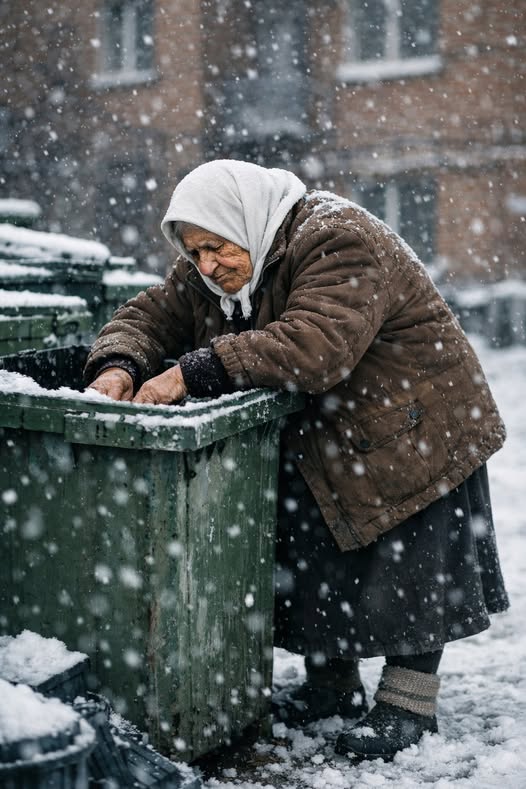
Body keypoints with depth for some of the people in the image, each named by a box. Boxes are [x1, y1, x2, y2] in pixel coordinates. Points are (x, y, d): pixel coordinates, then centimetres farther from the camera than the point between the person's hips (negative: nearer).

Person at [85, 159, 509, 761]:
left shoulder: (340, 243, -28)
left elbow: (312, 347, -41)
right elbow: (151, 314, 0)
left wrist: (191, 373, -42)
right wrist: (118, 365, -24)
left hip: (412, 430, -7)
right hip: (318, 436, 8)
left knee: (408, 566, -1)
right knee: (311, 553, 9)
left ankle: (407, 704, 14)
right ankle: (332, 685, 26)